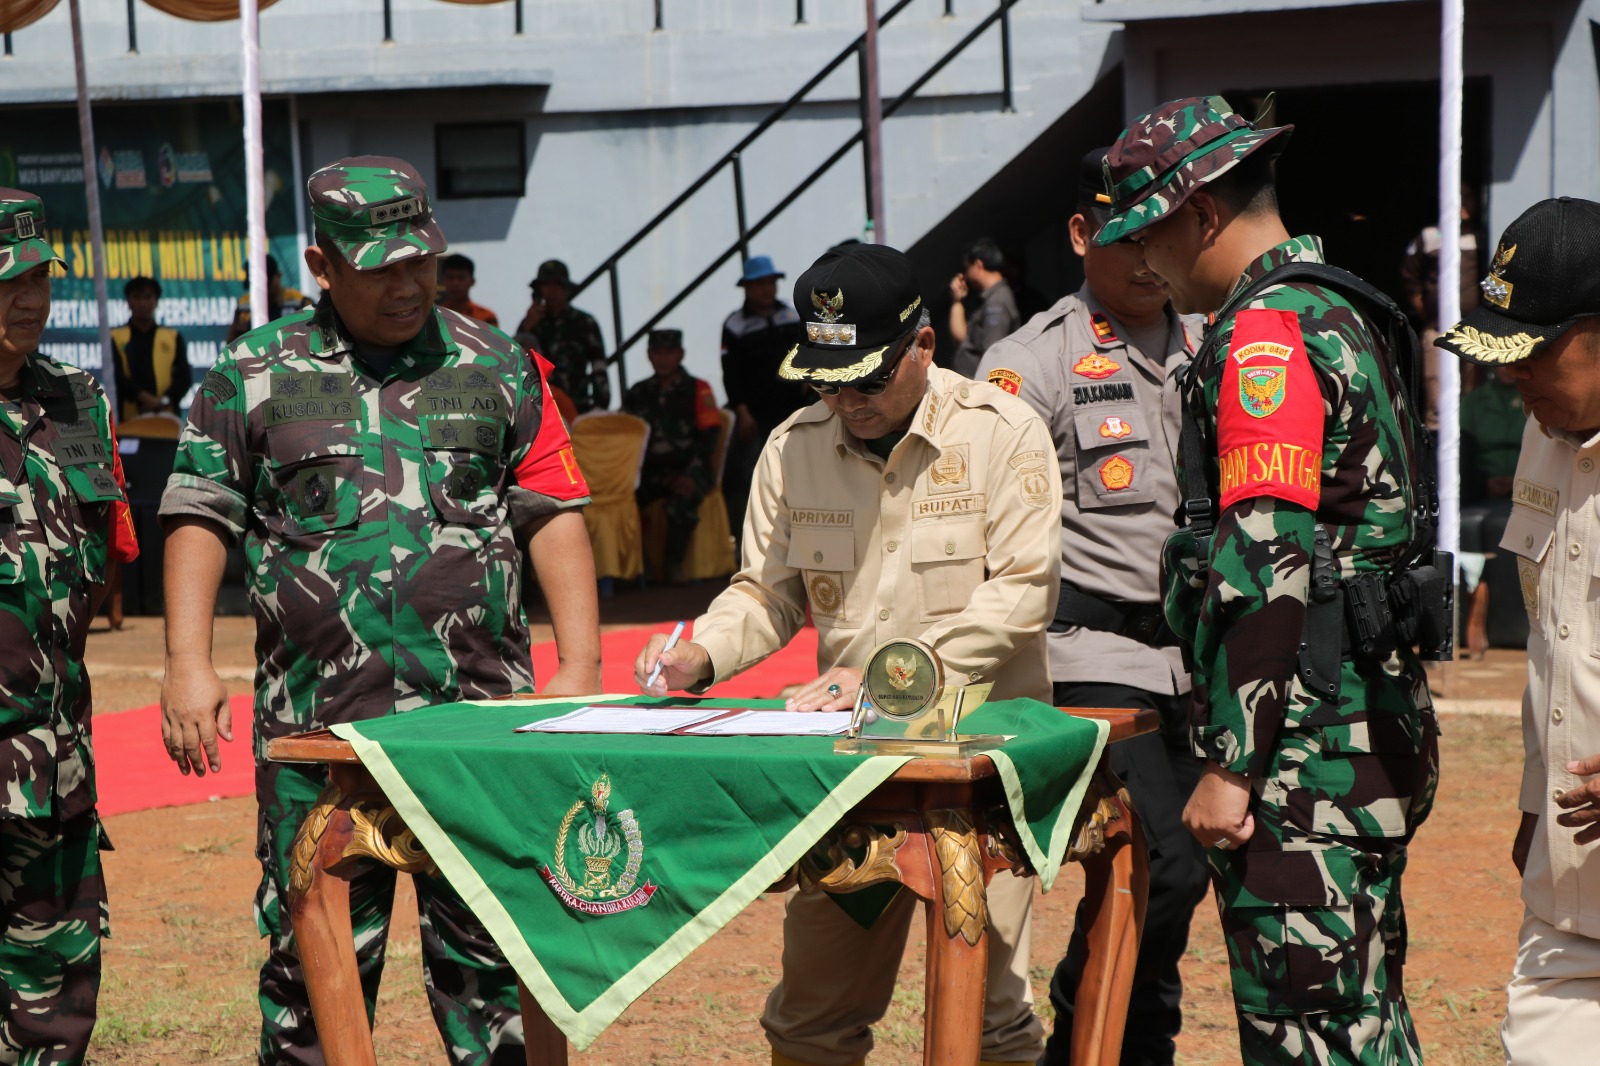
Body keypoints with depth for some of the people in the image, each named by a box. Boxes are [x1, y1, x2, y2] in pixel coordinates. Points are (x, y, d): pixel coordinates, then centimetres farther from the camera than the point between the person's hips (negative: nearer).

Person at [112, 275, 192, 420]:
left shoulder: (173, 338, 15)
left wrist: (164, 400, -14)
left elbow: (184, 376, 5)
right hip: (129, 421, -2)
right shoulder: (115, 338, 10)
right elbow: (115, 375, -3)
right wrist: (143, 396, -19)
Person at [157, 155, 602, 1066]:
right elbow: (201, 517, 7)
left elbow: (553, 513, 10)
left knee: (490, 954, 2)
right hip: (315, 723, 0)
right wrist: (189, 664, -5)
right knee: (313, 960, 4)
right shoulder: (254, 374, 7)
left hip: (480, 718, 1)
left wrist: (580, 664, 1)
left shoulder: (496, 365, 11)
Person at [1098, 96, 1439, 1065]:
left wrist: (1233, 765, -20)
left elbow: (1266, 566, -21)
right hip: (1379, 725, 10)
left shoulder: (1265, 333, -14)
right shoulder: (1342, 313, 18)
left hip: (1305, 744, -10)